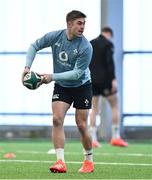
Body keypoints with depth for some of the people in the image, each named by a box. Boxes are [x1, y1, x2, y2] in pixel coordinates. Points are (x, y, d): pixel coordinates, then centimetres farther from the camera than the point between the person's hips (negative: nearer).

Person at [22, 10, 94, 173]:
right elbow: (34, 46, 2)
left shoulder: (86, 47, -24)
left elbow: (77, 73, -26)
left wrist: (52, 77, -30)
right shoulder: (54, 36, -13)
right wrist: (27, 66, -11)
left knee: (81, 125, -3)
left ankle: (89, 161, 19)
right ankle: (60, 162, -19)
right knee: (57, 119, -16)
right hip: (61, 86, 3)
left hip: (82, 86, -3)